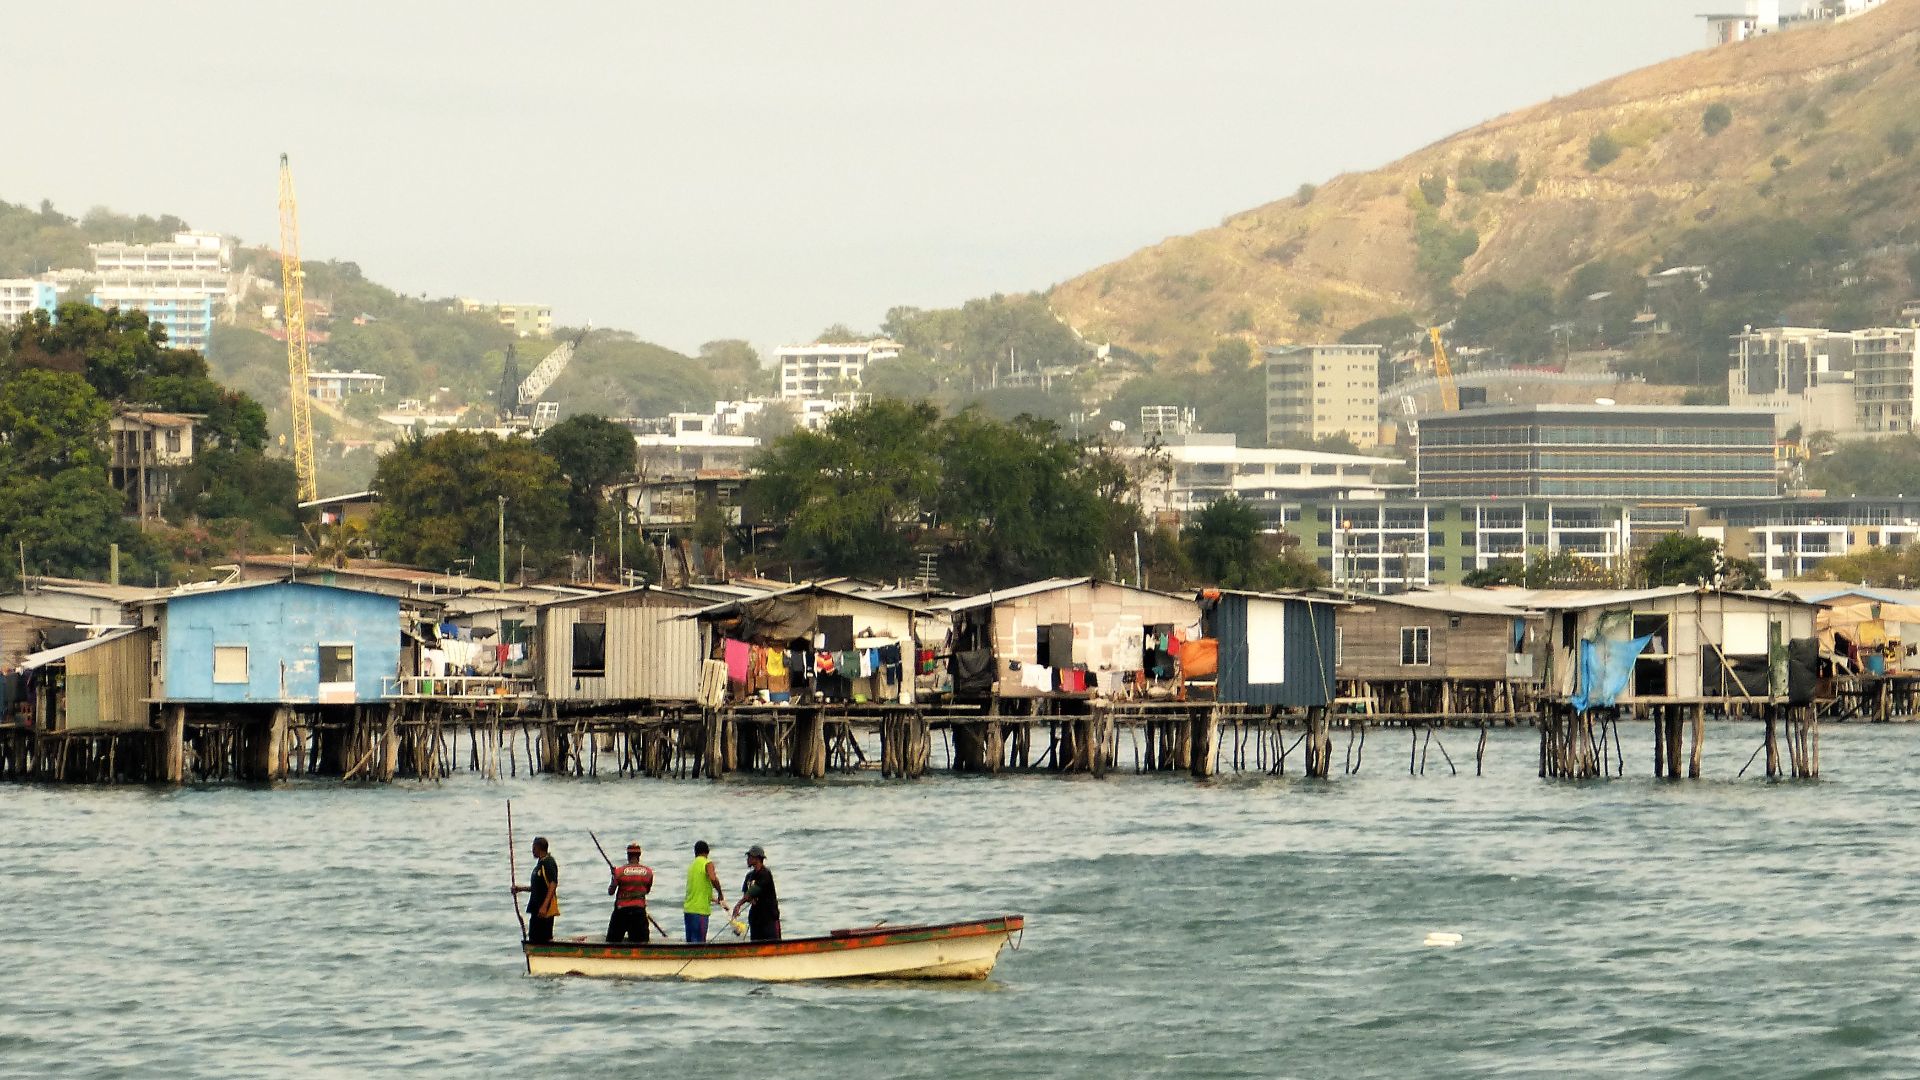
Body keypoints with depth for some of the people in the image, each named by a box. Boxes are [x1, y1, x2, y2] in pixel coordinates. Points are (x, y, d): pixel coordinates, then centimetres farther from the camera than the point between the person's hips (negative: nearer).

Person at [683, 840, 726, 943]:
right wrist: (720, 893, -10)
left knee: (690, 943, 10)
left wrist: (714, 899, 38)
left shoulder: (692, 865, 18)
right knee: (698, 942, -9)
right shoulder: (707, 864, -6)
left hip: (688, 909, 7)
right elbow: (713, 879, -26)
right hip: (700, 910, -7)